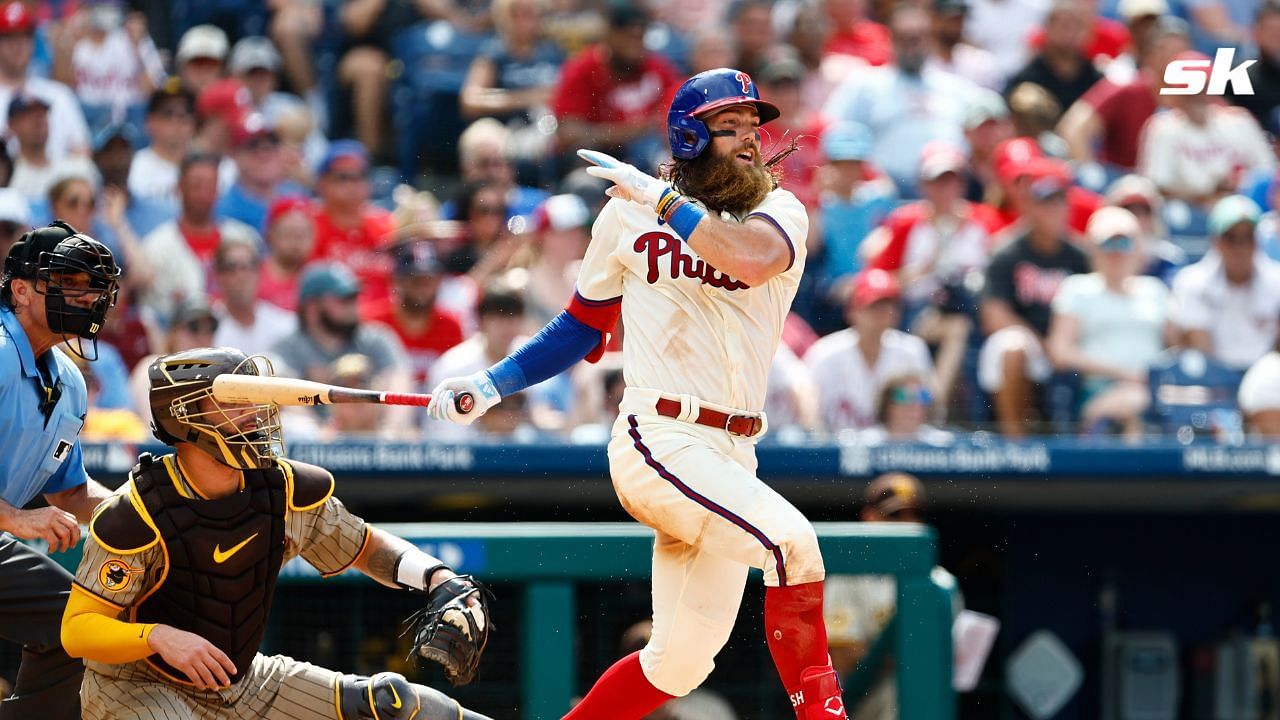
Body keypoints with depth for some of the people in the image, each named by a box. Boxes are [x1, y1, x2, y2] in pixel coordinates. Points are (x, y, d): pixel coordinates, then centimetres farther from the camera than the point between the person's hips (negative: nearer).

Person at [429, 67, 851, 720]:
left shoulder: (779, 213, 7)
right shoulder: (628, 214, 7)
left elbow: (754, 258, -19)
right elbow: (583, 328, 19)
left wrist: (662, 200, -17)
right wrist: (491, 385, 12)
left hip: (733, 456, 4)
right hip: (660, 440, -4)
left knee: (680, 663, 6)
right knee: (791, 540, -27)